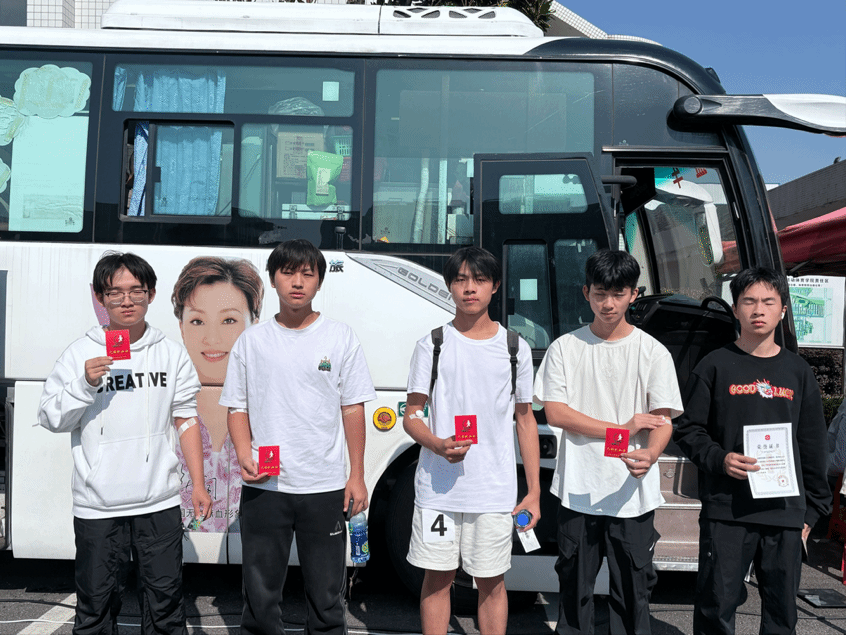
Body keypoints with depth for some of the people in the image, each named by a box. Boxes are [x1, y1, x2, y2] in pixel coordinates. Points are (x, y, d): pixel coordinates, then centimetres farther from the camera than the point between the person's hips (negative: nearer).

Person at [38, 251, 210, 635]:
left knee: (165, 599, 7)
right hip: (97, 505, -1)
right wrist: (84, 385, -16)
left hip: (158, 502, 1)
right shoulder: (80, 355, 0)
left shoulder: (172, 354, 5)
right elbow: (50, 419, 1)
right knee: (96, 600, 9)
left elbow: (186, 421, 9)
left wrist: (198, 485, 5)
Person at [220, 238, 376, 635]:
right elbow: (237, 407, 9)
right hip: (264, 486, 1)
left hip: (326, 487, -1)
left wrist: (357, 476, 1)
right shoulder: (251, 341, 6)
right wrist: (244, 455, -8)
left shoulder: (340, 338, 3)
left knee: (326, 596, 8)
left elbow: (352, 409, 4)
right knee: (259, 596, 8)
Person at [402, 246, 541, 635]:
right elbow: (411, 416, 3)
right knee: (437, 578, 8)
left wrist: (534, 490, 6)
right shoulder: (432, 346, 3)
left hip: (496, 492, 1)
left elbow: (525, 420, 11)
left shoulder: (515, 348, 7)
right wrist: (437, 444, -19)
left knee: (492, 583, 7)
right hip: (437, 489, 0)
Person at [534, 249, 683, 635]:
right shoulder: (565, 348, 4)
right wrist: (622, 428, -10)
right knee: (574, 586, 9)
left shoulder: (653, 352, 2)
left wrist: (650, 454, -27)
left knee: (632, 590, 4)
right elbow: (555, 413, -3)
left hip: (633, 495, 0)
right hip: (578, 491, 1)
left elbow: (663, 421, -4)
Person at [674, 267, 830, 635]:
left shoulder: (798, 372, 11)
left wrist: (812, 509, 11)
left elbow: (813, 448, 14)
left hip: (786, 512, 3)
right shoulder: (716, 366, 2)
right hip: (726, 511, -3)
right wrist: (720, 459, -15)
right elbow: (688, 430, 2)